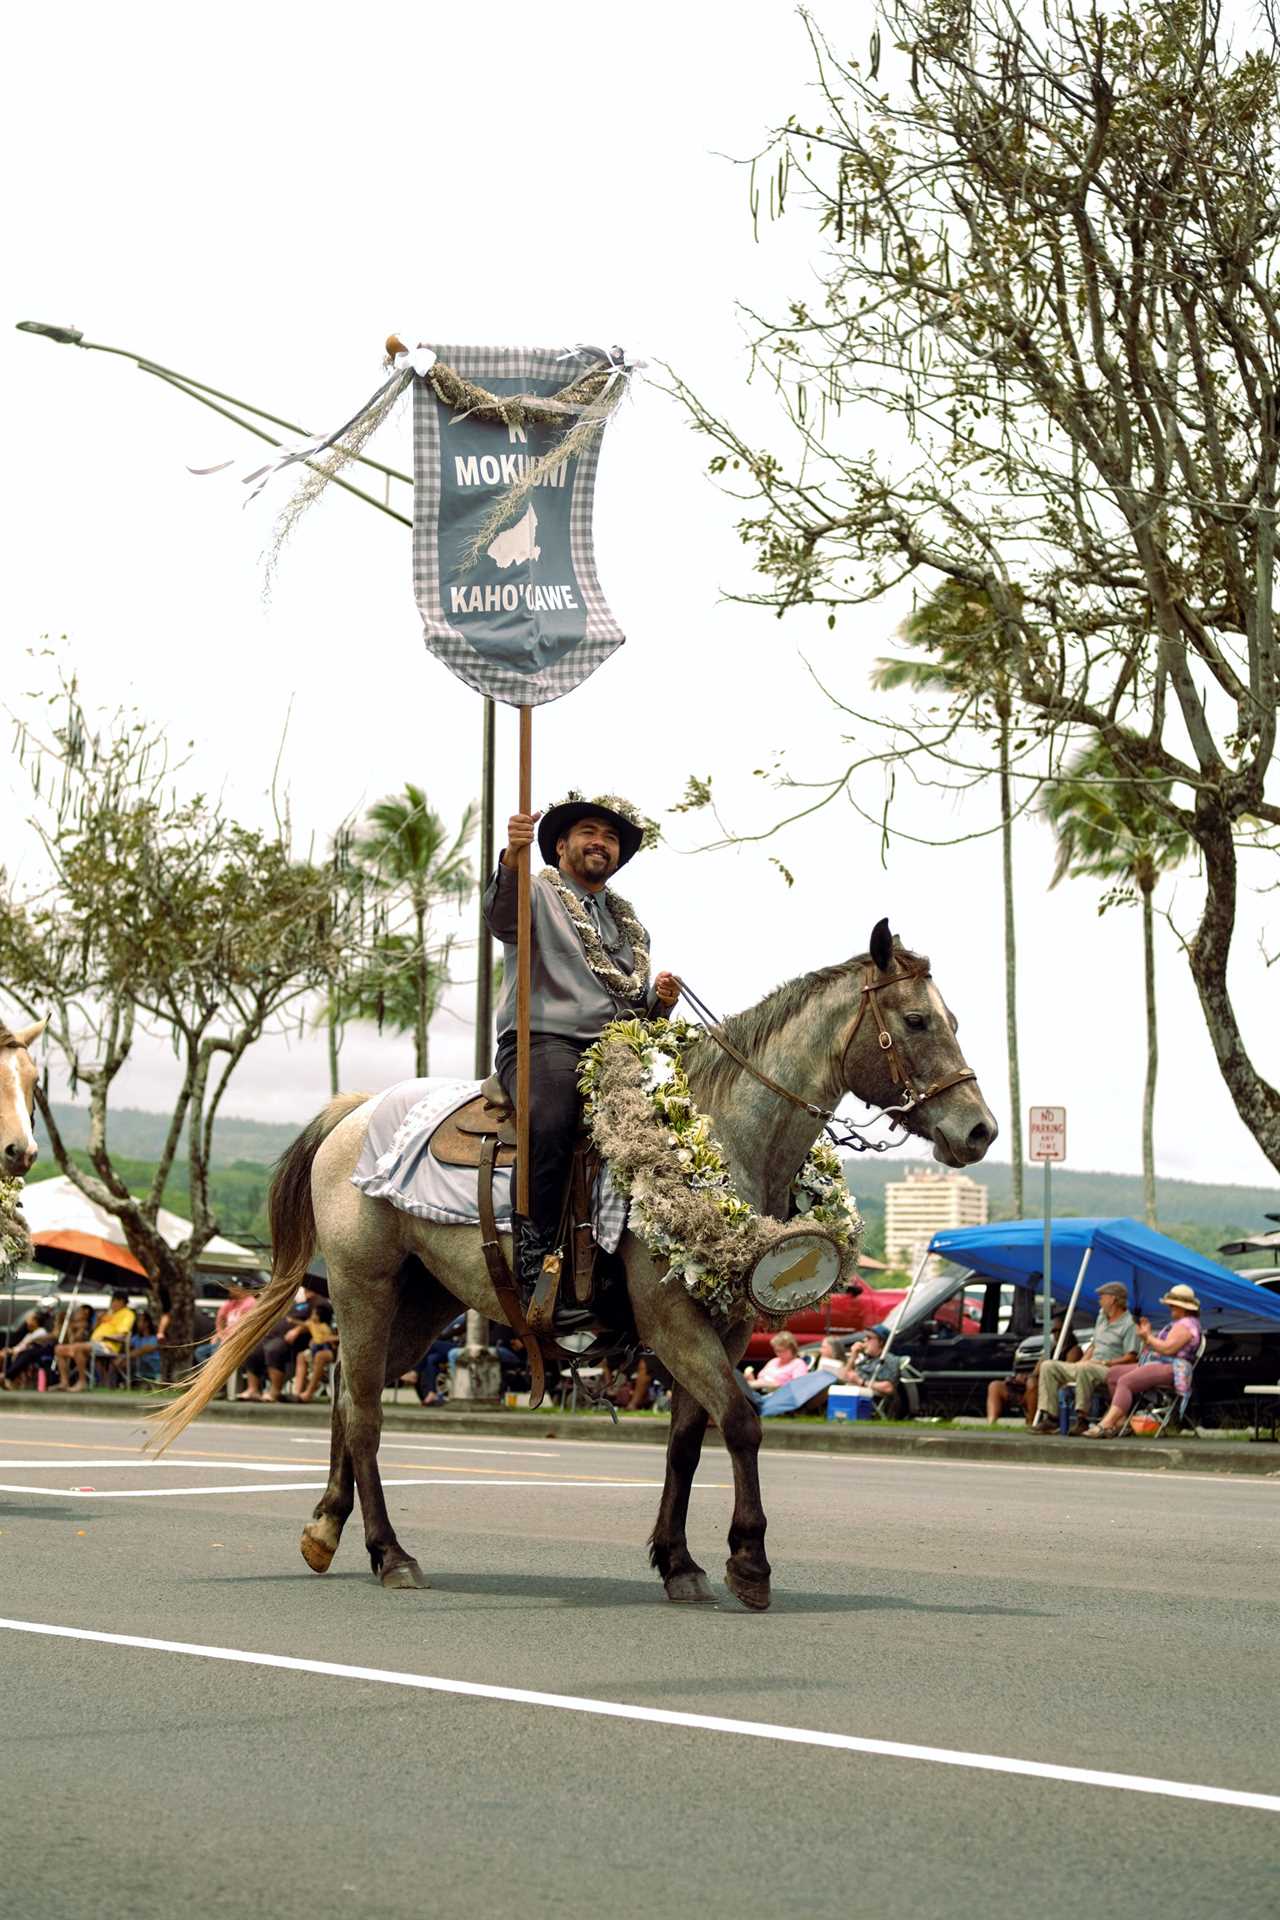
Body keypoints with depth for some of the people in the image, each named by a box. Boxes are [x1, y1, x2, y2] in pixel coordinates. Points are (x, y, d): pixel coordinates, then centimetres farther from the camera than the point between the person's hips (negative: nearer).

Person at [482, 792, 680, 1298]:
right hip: (544, 1042, -6)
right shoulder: (538, 894, 10)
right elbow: (501, 914, -16)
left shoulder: (628, 924, 29)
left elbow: (638, 1009, 31)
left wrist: (659, 1001, 6)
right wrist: (513, 857, -36)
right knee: (551, 1123, -35)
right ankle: (535, 1272, -36)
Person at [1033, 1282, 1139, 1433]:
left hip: (1109, 1370, -9)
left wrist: (1105, 1363, -19)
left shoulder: (1129, 1324, -6)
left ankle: (1082, 1419, -37)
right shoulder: (1102, 1316, 23)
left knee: (1084, 1369, -41)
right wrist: (1082, 1361, 10)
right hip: (1090, 1364, 9)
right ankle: (1049, 1416, -14)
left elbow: (1131, 1357, -14)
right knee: (1048, 1366, -3)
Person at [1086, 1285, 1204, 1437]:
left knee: (1125, 1381, -29)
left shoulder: (1187, 1325, -8)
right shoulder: (1177, 1324, 28)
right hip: (1155, 1365, 12)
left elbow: (1167, 1348, -20)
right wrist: (1146, 1335, 12)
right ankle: (1121, 1420, -11)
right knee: (1113, 1373, 3)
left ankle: (1106, 1425, -42)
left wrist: (1148, 1337, -5)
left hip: (1170, 1370, -12)